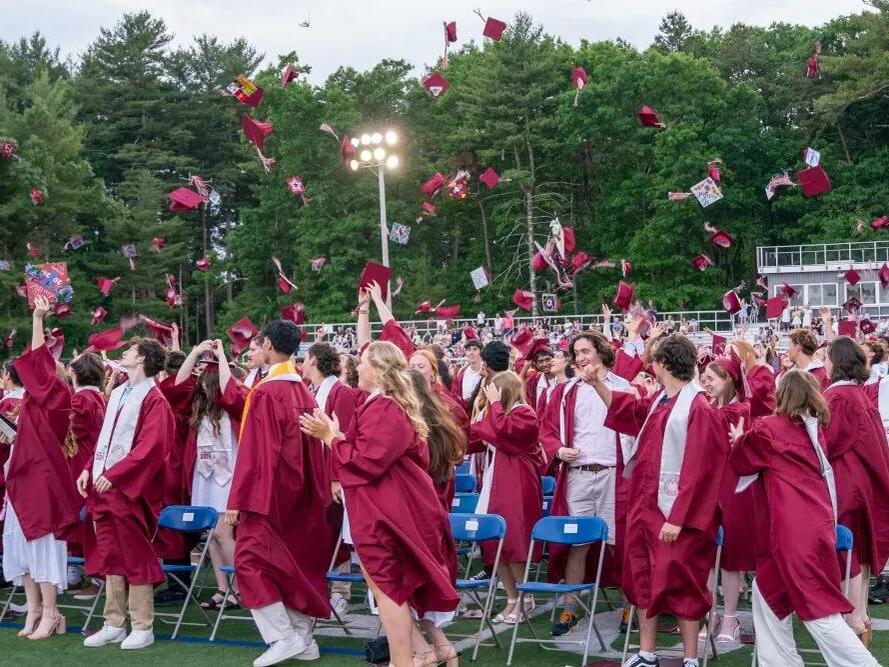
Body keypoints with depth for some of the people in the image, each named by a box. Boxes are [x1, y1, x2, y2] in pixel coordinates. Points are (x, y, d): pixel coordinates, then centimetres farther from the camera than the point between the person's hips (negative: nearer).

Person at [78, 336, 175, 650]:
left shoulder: (153, 400, -10)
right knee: (110, 555, 10)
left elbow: (150, 447, -18)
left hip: (130, 489, -8)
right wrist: (90, 469, 7)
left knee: (135, 557, -2)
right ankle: (114, 624, 17)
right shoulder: (117, 394, 14)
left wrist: (113, 474, -20)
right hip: (104, 485, 8)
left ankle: (143, 627, 6)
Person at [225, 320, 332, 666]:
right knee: (296, 562, 13)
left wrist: (238, 500, -14)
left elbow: (254, 451, -17)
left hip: (268, 491, -8)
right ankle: (303, 638, 15)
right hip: (300, 491, 8)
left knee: (252, 559, -2)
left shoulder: (265, 392, -15)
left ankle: (284, 637, -7)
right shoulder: (303, 391, 8)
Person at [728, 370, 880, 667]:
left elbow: (740, 462, 10)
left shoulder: (767, 428, -6)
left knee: (820, 611, -8)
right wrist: (749, 438, 29)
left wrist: (739, 439, 28)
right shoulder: (815, 429, 13)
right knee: (767, 591, 19)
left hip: (795, 529, -8)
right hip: (815, 521, 8)